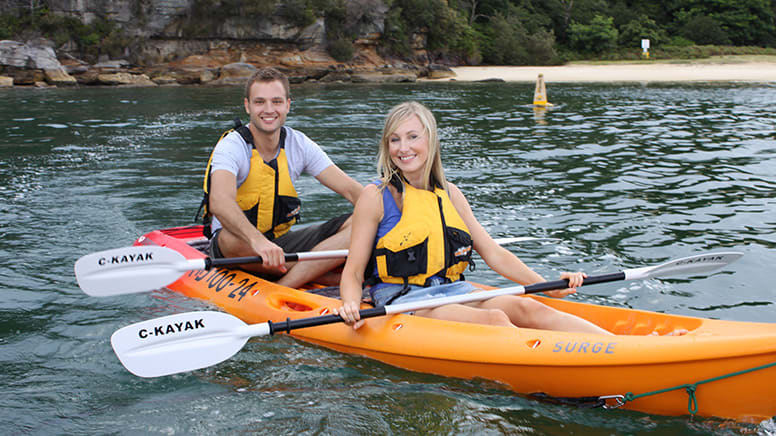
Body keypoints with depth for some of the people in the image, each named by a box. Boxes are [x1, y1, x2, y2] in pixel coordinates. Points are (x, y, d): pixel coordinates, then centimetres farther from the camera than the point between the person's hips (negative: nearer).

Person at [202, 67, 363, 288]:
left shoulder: (299, 144, -1)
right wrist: (258, 241, -55)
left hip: (282, 242, 5)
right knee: (232, 238, -41)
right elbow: (219, 202, -37)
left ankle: (283, 288, -31)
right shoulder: (231, 147, -17)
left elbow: (350, 189, -5)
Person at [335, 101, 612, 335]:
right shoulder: (376, 196, -2)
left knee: (527, 308, -22)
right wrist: (351, 306, -25)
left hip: (454, 292, 4)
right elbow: (353, 273, -3)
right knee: (493, 318, -29)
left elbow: (494, 253, 14)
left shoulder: (450, 194, 13)